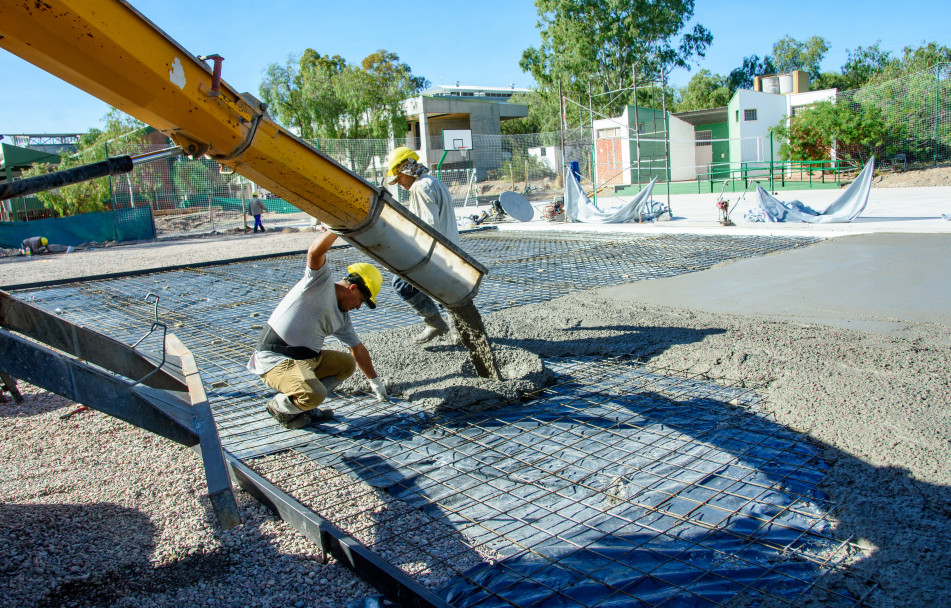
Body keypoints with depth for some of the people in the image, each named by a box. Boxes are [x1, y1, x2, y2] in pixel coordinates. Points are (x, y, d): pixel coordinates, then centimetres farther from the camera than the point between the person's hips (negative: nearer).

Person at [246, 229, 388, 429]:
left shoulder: (342, 317, 15)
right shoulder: (321, 282, -9)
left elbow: (358, 349, 25)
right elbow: (315, 252, -29)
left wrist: (374, 380, 31)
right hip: (275, 360, -9)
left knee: (346, 364, 14)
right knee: (314, 394, -30)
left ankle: (304, 405, 11)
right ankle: (279, 406, 3)